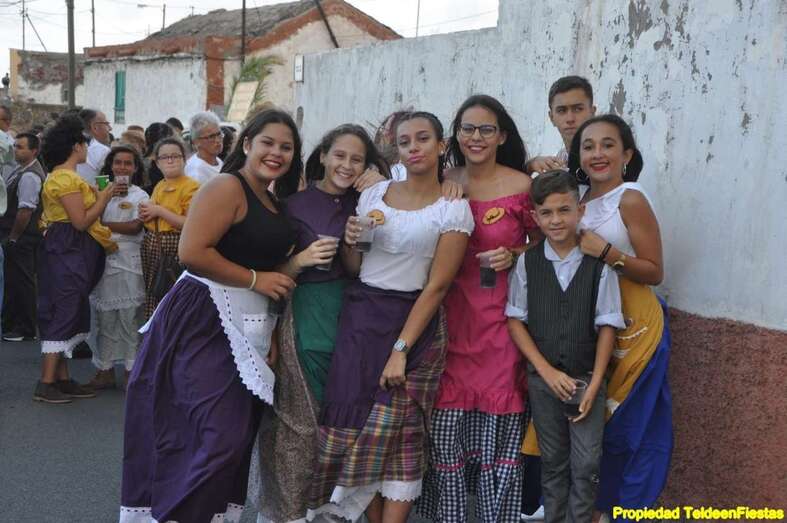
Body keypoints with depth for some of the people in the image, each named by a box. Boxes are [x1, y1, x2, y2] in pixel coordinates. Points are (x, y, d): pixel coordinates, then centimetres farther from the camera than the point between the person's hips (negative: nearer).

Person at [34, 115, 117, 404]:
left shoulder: (61, 176, 17)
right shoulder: (66, 178, -16)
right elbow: (81, 221, -20)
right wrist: (102, 198, -9)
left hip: (70, 253, 11)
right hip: (67, 252, -11)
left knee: (66, 314, 12)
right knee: (63, 314, -8)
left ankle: (63, 379, 18)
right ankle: (46, 384, -4)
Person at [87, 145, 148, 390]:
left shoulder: (140, 196, 4)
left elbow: (134, 227, -9)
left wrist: (102, 224, -7)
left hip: (129, 262, -3)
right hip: (104, 260, 3)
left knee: (130, 318, -3)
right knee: (105, 318, 7)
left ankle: (132, 370, 5)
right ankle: (105, 370, 16)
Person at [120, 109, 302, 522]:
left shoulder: (274, 203, 16)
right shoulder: (227, 187, -10)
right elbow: (193, 252, -20)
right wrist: (256, 279, -14)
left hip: (248, 328, 9)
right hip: (206, 320, -9)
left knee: (239, 434, 10)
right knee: (223, 435, -13)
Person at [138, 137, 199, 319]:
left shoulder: (191, 187, -9)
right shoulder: (159, 186, 16)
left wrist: (159, 211, -16)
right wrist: (145, 213, 7)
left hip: (175, 249, -8)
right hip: (151, 246, 8)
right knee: (152, 296, 9)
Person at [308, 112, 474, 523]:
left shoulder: (453, 209, -4)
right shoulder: (373, 194, 8)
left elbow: (437, 286, -9)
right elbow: (353, 268, 13)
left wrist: (401, 350, -15)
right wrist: (350, 242, -10)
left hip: (413, 323, -4)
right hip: (359, 319, 4)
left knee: (397, 434, -5)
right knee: (353, 424, 1)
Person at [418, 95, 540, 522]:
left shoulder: (522, 186, -5)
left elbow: (544, 244, 6)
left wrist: (514, 255, -12)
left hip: (499, 317, -3)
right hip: (450, 315, 3)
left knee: (496, 422, 4)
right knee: (445, 419, 4)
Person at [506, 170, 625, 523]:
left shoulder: (599, 264, -7)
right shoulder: (527, 263, -3)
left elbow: (607, 327, -5)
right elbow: (515, 321, -2)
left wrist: (594, 385, -9)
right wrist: (548, 372, -9)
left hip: (587, 378, -1)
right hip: (543, 377, 1)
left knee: (586, 465, -1)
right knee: (552, 461, 13)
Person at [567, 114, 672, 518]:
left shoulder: (630, 199, -12)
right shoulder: (580, 201, 8)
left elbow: (655, 272, -13)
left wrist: (605, 251, -24)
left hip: (631, 325, -7)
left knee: (625, 421, 1)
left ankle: (624, 504, 16)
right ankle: (592, 501, 28)